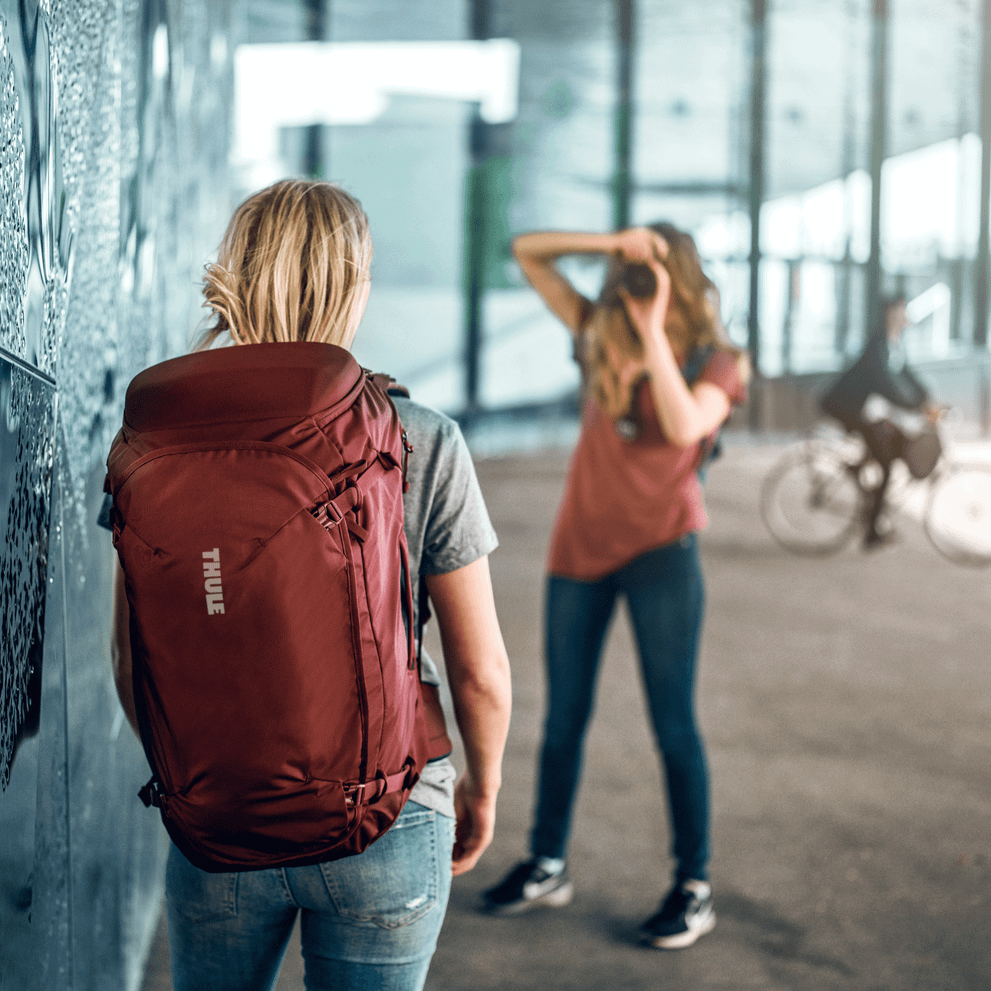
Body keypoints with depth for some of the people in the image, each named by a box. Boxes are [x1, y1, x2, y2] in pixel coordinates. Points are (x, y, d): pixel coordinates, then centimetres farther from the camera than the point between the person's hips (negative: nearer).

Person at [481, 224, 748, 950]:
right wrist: (610, 242, -12)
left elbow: (684, 427, -26)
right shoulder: (604, 334, 4)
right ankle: (548, 867, 25)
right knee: (564, 715, 12)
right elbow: (528, 253, 3)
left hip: (660, 550, -4)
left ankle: (695, 889, 9)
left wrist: (654, 333, -27)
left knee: (673, 722, -1)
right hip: (581, 547, 4)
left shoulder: (715, 364, -5)